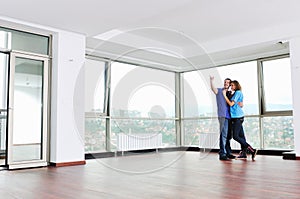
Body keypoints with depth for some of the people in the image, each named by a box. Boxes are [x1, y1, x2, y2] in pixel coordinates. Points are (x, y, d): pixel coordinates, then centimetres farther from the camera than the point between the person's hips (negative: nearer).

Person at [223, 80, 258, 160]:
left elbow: (231, 104, -13)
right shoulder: (236, 93, 20)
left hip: (237, 117, -10)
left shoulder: (238, 92, -8)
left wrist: (225, 95, -7)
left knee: (235, 136, -11)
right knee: (241, 135, 8)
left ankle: (252, 150, -11)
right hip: (237, 117, 10)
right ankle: (243, 153, 10)